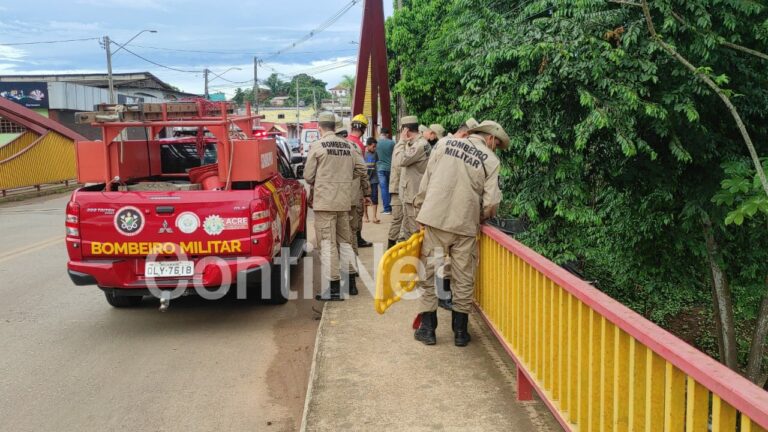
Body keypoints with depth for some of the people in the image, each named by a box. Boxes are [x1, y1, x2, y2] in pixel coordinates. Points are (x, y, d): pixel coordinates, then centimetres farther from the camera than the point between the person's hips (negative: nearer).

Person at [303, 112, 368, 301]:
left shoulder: (317, 146, -9)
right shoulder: (348, 146, 6)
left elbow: (308, 176, -5)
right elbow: (361, 169, 8)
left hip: (324, 201, -5)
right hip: (345, 200, 5)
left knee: (327, 243, -1)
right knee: (345, 241, 17)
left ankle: (333, 287, -1)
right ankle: (350, 281, 21)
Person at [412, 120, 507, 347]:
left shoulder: (445, 144, 7)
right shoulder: (491, 160, 1)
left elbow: (426, 180, 6)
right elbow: (491, 202, -6)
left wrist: (421, 207, 16)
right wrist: (481, 218, 14)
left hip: (434, 219, 1)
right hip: (465, 225, -1)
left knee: (427, 273, 11)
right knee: (463, 279, 12)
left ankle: (427, 328, 17)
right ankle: (460, 331, 19)